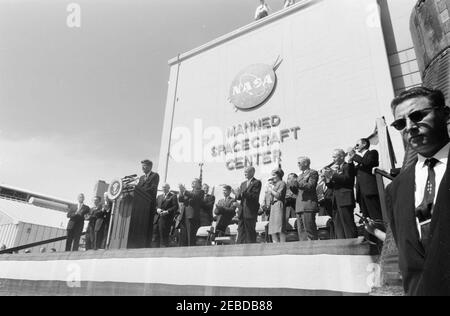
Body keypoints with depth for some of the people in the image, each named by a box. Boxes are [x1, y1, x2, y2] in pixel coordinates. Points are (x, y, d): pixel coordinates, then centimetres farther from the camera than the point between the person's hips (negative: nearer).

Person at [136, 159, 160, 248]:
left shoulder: (155, 175, 3)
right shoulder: (141, 177, 25)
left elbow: (153, 188, -11)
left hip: (150, 203, -6)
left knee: (148, 224, -7)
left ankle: (148, 244, -5)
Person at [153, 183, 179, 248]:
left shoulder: (173, 196, 4)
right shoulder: (159, 196, 23)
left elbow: (175, 207, -6)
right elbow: (155, 205, 19)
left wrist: (167, 211, -16)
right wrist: (157, 209, -3)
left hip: (166, 218, -5)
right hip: (157, 218, 5)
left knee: (164, 235, -8)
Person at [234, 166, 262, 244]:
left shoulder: (257, 183, -3)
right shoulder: (243, 184, 20)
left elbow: (254, 196, -15)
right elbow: (239, 197, 14)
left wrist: (242, 193, -23)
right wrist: (237, 194, -10)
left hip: (251, 211, -7)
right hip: (242, 212, 7)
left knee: (250, 232, -4)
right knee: (241, 232, 5)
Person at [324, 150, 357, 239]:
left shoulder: (348, 165, 0)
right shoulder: (335, 168, 20)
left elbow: (347, 179, -18)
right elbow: (331, 186, 16)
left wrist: (333, 175, -17)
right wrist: (328, 178, -1)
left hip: (345, 200, -8)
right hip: (336, 202, 8)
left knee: (348, 224, -7)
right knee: (338, 226, 7)